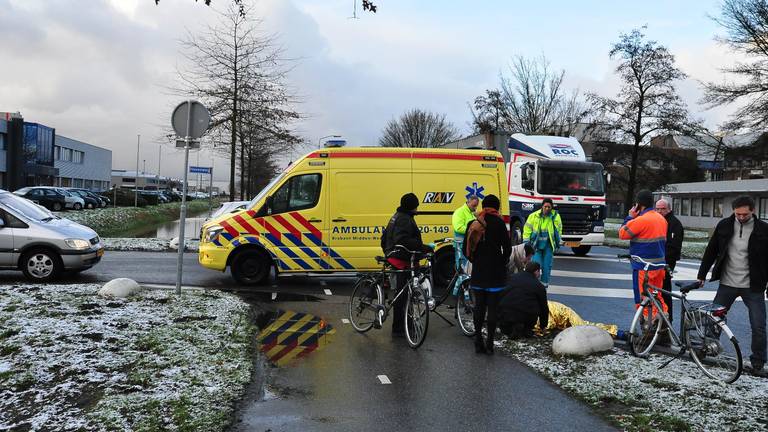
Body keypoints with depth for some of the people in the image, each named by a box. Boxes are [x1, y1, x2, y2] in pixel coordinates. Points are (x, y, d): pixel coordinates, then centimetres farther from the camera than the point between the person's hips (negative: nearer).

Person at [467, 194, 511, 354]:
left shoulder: (473, 224, 3)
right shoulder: (499, 224, -7)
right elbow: (507, 248, -8)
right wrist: (502, 263, 7)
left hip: (478, 271, 3)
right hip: (495, 273, -3)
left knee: (479, 305, 10)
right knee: (493, 306, 2)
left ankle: (478, 341, 11)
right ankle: (490, 343, 3)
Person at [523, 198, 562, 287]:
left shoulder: (555, 216, -1)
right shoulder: (534, 216, -6)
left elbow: (559, 229, 13)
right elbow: (527, 229, 1)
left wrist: (557, 242, 15)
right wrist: (526, 242, -1)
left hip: (548, 245, 2)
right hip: (536, 244, -1)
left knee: (547, 265, 6)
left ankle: (545, 282, 23)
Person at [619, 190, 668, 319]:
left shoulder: (641, 220, -18)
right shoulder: (661, 219, 11)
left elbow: (622, 234, -11)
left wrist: (630, 217, -2)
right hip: (660, 265, 8)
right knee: (657, 297, 17)